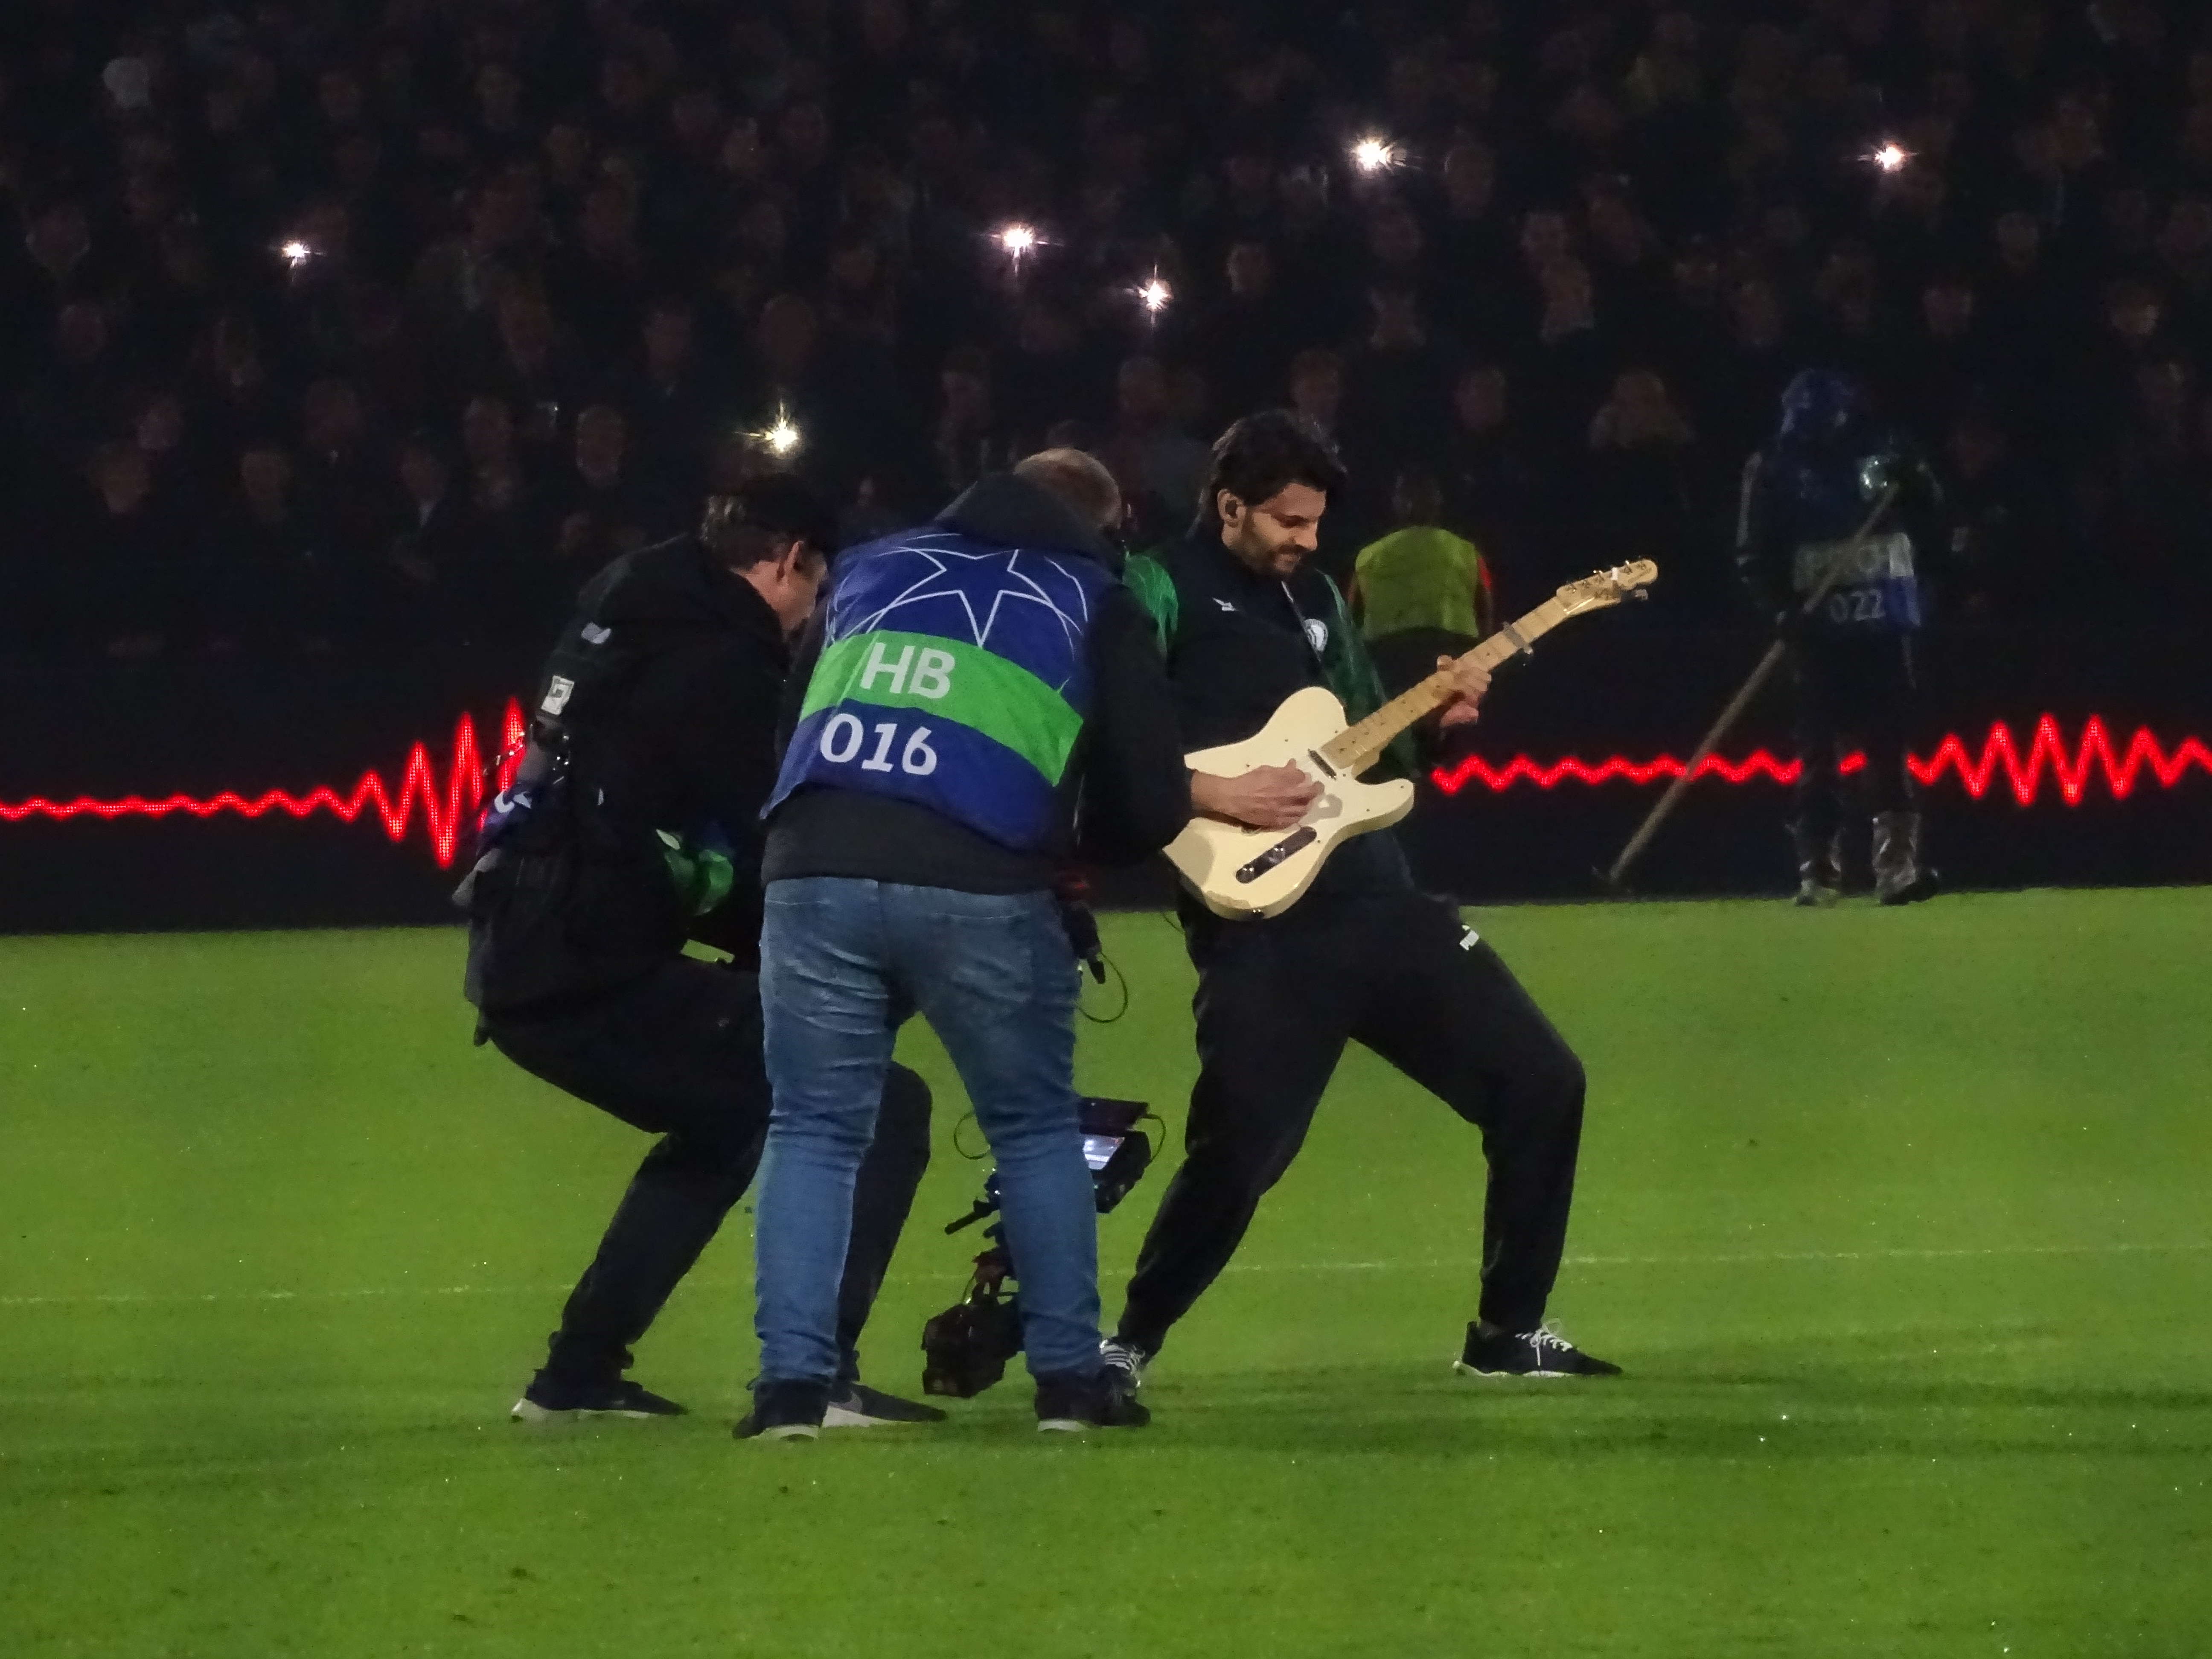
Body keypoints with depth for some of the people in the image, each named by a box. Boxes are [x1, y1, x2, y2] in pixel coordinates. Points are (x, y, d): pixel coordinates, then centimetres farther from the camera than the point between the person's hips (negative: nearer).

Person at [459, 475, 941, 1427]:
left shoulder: (615, 623, 20)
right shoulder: (722, 662, -9)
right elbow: (760, 854, -11)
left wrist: (768, 950, 20)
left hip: (518, 967, 9)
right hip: (598, 977, -9)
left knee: (724, 1124, 33)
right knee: (878, 1106, -7)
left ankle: (578, 1374, 31)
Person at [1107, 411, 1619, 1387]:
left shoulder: (1313, 595, 19)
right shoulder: (1163, 595, -3)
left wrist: (1431, 714, 7)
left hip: (1373, 896, 7)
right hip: (1260, 925, -7)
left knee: (1540, 1083, 4)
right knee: (1240, 1151, -14)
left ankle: (1507, 1333, 14)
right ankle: (1129, 1345, 7)